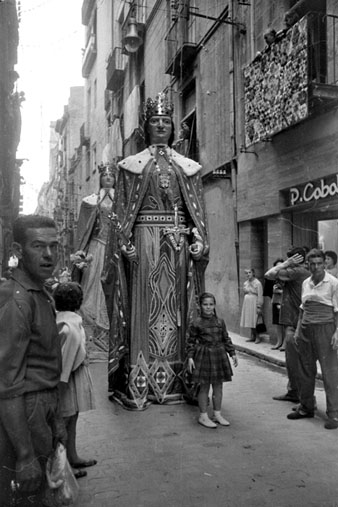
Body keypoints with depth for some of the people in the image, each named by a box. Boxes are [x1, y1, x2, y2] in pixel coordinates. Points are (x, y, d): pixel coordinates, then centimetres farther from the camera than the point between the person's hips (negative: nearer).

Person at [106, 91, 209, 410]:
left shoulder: (187, 167, 15)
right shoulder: (132, 165, 9)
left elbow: (198, 208, 11)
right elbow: (122, 209, 3)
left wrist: (199, 239, -1)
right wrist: (125, 242, -8)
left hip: (177, 240, 3)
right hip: (145, 237, -2)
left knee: (174, 305, 4)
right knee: (144, 304, -5)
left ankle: (173, 381, 11)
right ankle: (137, 384, 0)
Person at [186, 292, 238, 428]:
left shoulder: (220, 322, 4)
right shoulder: (196, 323, -7)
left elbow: (226, 339, 11)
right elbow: (190, 341, -4)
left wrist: (232, 353, 9)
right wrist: (190, 357, -11)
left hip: (219, 355, 4)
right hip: (203, 356, -4)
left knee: (218, 386, 11)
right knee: (204, 386, 3)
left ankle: (217, 414, 24)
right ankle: (203, 416, 15)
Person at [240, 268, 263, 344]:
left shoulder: (257, 283, -8)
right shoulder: (245, 283, 11)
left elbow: (260, 296, -10)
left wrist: (259, 307, -13)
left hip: (254, 303, -6)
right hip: (246, 303, 6)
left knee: (254, 320, -9)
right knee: (249, 320, 4)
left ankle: (257, 337, -1)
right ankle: (253, 336, 10)